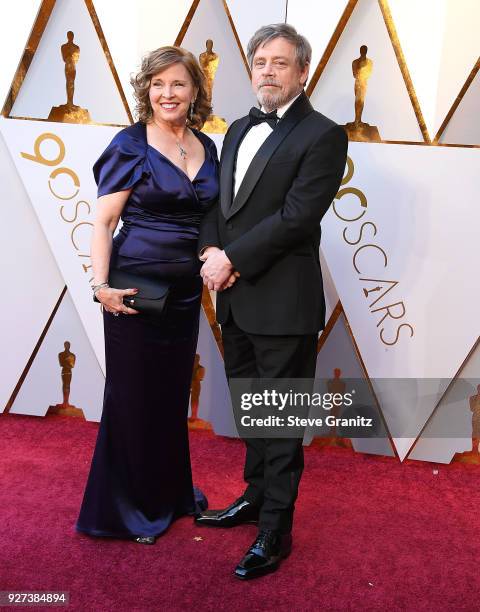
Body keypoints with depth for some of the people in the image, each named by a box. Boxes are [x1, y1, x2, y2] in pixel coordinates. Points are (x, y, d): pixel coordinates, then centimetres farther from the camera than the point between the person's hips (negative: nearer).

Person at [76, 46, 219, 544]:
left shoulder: (207, 147, 9)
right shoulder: (131, 145, -6)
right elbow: (103, 221, -10)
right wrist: (102, 285, -20)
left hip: (186, 290, 5)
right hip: (135, 286, -5)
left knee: (174, 392, 16)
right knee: (132, 395, 5)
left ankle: (170, 493, 36)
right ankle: (126, 508, 25)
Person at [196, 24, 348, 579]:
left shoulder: (322, 135, -8)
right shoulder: (239, 130, 16)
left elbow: (295, 217, -17)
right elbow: (218, 203, 13)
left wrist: (232, 259, -14)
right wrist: (211, 252, -5)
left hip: (283, 303, -7)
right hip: (235, 299, 8)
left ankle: (275, 530, 19)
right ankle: (256, 496, 39)